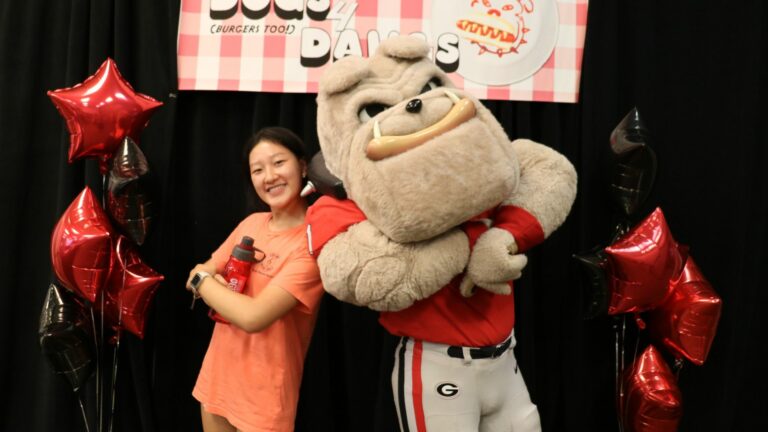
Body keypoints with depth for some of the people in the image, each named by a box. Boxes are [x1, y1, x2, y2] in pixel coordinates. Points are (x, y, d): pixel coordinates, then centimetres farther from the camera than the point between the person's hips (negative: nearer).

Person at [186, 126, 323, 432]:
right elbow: (201, 274, 7)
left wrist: (202, 280, -10)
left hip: (263, 392, -6)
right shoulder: (252, 223, 2)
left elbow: (254, 317, -27)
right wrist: (225, 293, -16)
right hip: (217, 376, 6)